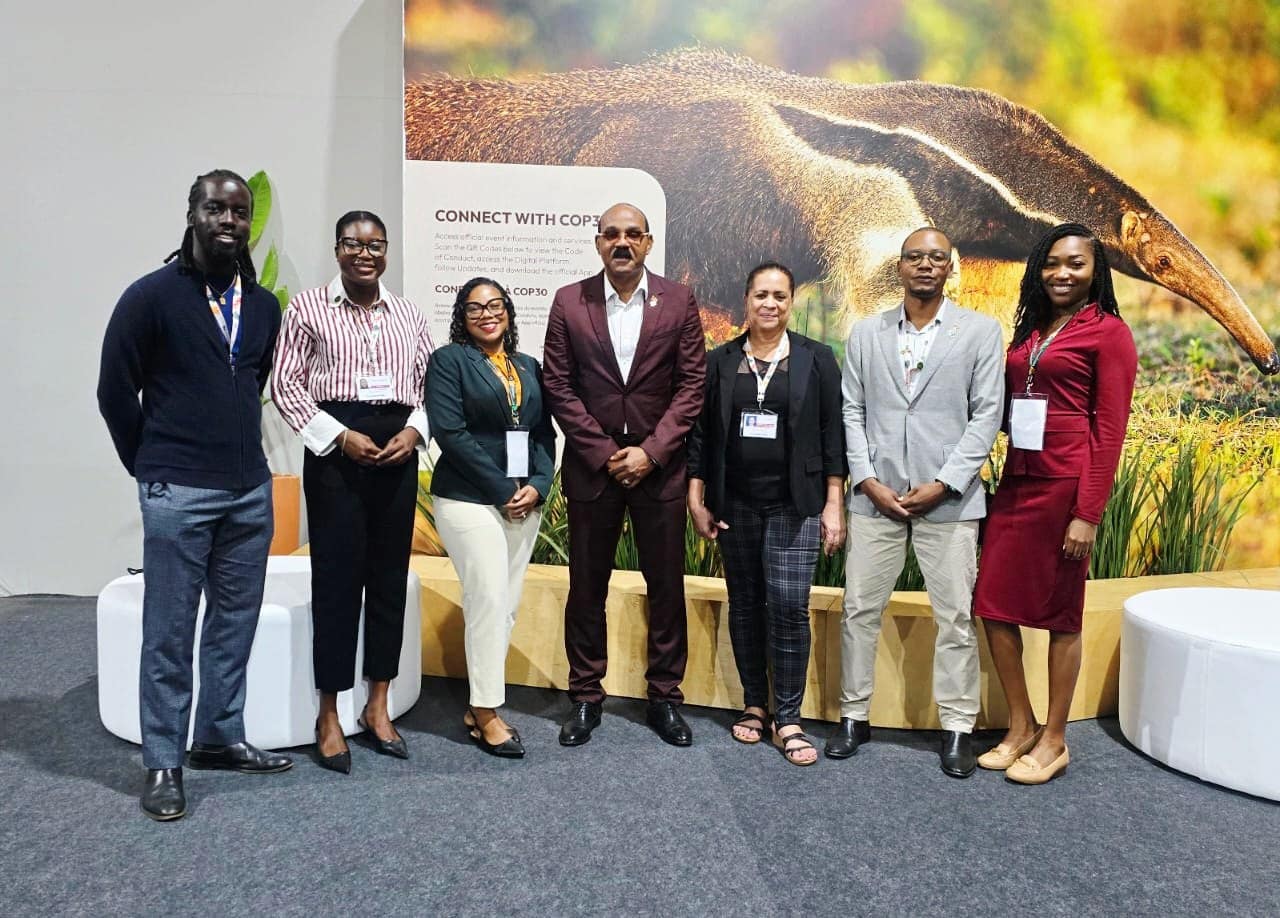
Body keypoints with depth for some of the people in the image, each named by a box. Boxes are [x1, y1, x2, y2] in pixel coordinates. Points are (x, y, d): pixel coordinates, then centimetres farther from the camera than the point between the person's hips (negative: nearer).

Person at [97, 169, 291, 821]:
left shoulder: (264, 305, 9)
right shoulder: (152, 296, -6)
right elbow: (115, 393, -2)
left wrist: (241, 454, 14)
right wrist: (152, 468, 3)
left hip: (250, 491, 5)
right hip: (178, 496, -5)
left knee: (235, 622, 13)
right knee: (169, 633, 3)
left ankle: (220, 737, 29)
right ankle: (163, 764, 16)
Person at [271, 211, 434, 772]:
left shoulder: (409, 315, 12)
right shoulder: (308, 307, 2)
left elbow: (429, 385, 14)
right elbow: (286, 384, -2)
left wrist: (414, 431, -5)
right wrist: (340, 437, -12)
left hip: (398, 451, 4)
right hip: (334, 450, -3)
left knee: (390, 576, 7)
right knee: (336, 577, -1)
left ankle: (378, 707, 20)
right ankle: (329, 715, 12)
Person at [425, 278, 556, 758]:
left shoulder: (529, 367, 16)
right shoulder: (449, 360, -1)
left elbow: (545, 433, 13)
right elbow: (449, 432, -11)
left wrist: (537, 485, -5)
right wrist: (502, 490, -13)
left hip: (525, 501, 6)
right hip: (470, 499, -6)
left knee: (506, 605, 7)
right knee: (489, 599, -9)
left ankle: (479, 708, 18)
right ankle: (487, 713, 3)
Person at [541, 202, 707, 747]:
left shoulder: (678, 301, 1)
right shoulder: (569, 302, 1)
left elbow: (692, 385, -1)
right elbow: (558, 386, -1)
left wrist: (650, 452, -10)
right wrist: (605, 454, -8)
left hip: (659, 466, 0)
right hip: (591, 465, 0)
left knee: (667, 587, 7)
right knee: (586, 587, 8)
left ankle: (664, 698, 22)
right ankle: (585, 698, 22)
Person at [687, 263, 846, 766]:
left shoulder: (816, 359, 2)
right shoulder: (720, 361, 6)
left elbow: (832, 435, 1)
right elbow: (701, 433, 6)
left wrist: (834, 505, -3)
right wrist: (697, 500, 2)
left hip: (794, 505, -2)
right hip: (735, 504, 2)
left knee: (789, 606, -7)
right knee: (745, 605, 10)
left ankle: (788, 719, 6)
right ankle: (754, 704, 25)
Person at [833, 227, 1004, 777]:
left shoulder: (981, 332, 4)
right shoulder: (866, 334, 10)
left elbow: (986, 416, -1)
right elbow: (852, 413, 6)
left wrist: (942, 484, -10)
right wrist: (869, 481, -5)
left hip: (947, 499, -2)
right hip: (876, 496, 2)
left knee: (956, 616, 3)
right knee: (859, 609, 7)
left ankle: (957, 728, 17)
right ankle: (854, 716, 21)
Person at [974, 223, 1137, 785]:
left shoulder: (1109, 332, -4)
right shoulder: (1028, 329, 15)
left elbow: (1110, 429, -9)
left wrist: (1088, 514, -15)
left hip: (1066, 485, -6)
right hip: (1016, 482, 6)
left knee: (1060, 614, 5)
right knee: (994, 605, 6)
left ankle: (1054, 741, 20)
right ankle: (1020, 727, 23)